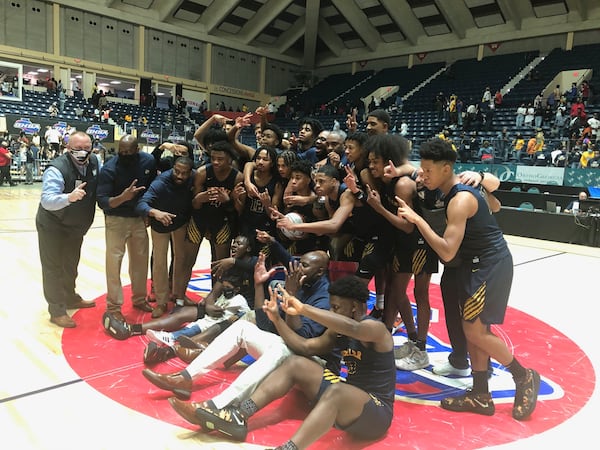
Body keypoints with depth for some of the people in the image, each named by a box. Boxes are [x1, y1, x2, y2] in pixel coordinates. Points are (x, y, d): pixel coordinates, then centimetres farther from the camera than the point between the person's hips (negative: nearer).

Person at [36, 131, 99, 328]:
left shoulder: (94, 162, -10)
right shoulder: (57, 169, -29)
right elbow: (47, 200, -38)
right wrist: (69, 197, -55)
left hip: (77, 227, 7)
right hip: (52, 227, -7)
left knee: (71, 265, 23)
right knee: (53, 268, 1)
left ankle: (70, 298, 41)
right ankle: (57, 311, 12)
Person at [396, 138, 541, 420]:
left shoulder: (460, 200, -25)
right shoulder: (457, 190, 4)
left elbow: (447, 252, -29)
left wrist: (417, 219, -28)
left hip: (491, 265, -10)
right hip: (479, 262, 10)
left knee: (474, 330, -7)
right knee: (475, 328, 10)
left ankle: (525, 378, 15)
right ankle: (481, 396, 20)